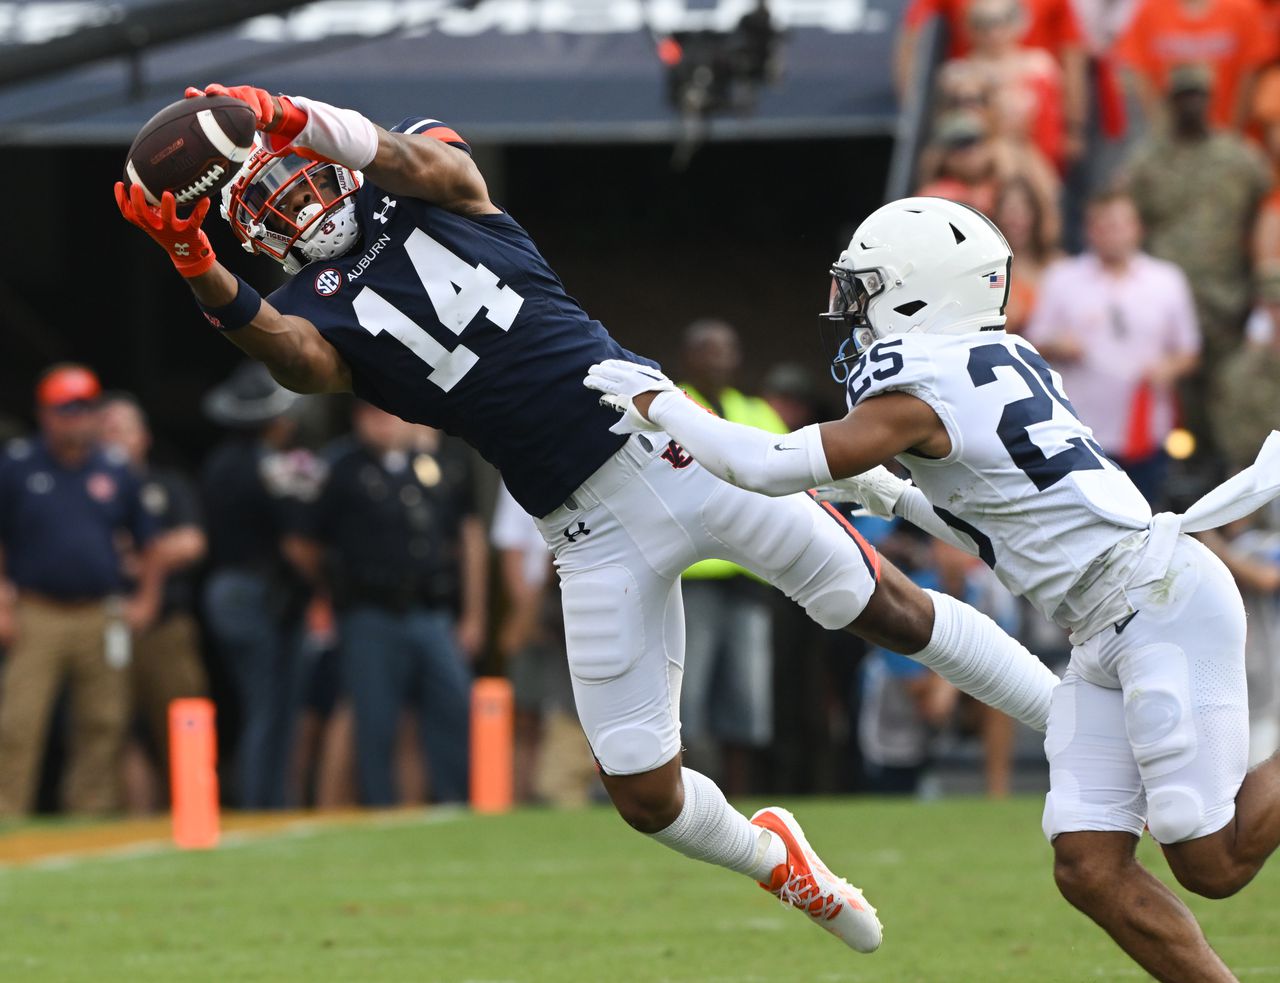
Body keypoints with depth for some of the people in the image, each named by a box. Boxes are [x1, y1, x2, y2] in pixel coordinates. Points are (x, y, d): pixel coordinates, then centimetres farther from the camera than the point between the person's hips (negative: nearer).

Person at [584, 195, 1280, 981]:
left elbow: (772, 467, -15)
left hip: (1163, 601, -9)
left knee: (1213, 866, -9)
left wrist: (663, 408, -2)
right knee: (1090, 870, 1)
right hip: (1110, 634, 9)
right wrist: (891, 497, 20)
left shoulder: (919, 393, -13)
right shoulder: (999, 364, 15)